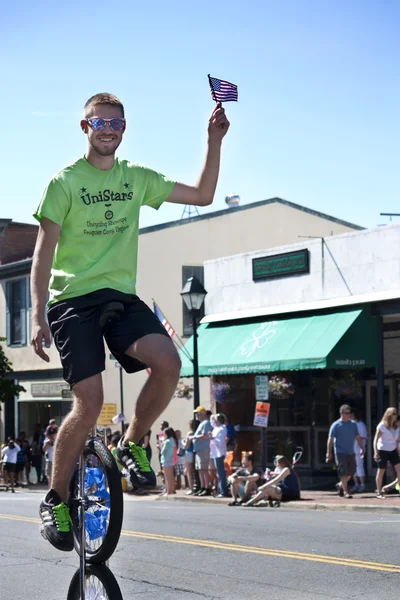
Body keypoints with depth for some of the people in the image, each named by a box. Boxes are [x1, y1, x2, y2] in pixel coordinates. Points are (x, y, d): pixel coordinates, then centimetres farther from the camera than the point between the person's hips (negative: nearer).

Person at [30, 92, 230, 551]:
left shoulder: (137, 179, 11)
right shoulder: (66, 181, -2)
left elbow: (202, 195, 12)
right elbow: (44, 252, -5)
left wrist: (214, 140, 2)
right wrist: (38, 317, -13)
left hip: (120, 296, 4)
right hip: (73, 299, -4)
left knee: (168, 364, -24)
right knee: (89, 402, -16)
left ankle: (132, 445, 2)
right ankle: (55, 499, 4)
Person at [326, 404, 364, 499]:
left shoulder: (353, 424, 8)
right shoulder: (336, 425, -6)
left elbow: (357, 437, 13)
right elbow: (330, 439, -7)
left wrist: (361, 448, 4)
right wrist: (329, 453, -11)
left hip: (351, 452, 5)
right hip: (340, 452, -5)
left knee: (351, 472, 8)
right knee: (343, 472, -9)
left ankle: (340, 485, 29)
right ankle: (345, 491, -5)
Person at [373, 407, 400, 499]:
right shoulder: (382, 426, -11)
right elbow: (376, 439, -11)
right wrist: (375, 452, -18)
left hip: (392, 451, 5)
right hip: (383, 451, -5)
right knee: (381, 471, 2)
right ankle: (379, 492, 10)